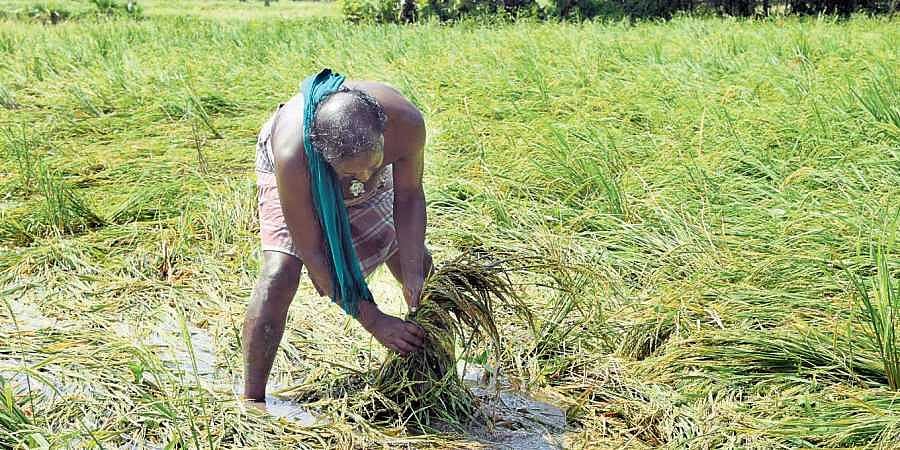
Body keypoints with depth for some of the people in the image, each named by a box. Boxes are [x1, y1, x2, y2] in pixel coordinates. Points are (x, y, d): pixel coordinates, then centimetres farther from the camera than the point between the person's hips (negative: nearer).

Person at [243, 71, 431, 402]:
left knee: (419, 264, 5)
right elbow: (312, 253, -37)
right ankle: (251, 399, -9)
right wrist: (373, 321, -34)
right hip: (298, 175, -3)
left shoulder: (406, 122, -39)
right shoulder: (293, 155, -46)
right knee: (280, 274, -24)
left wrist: (413, 275, -26)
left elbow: (408, 197, -20)